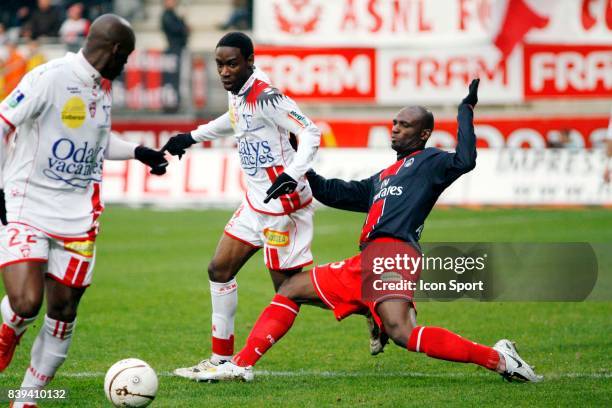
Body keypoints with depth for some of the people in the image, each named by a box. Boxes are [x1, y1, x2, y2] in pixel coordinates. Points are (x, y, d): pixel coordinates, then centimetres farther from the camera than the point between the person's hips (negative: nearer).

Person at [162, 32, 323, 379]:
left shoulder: (265, 96, -20)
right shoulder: (239, 93, 7)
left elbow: (310, 132, -24)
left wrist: (292, 175, -36)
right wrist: (193, 137, 37)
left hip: (283, 204, -10)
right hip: (257, 202, 10)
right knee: (220, 270, 11)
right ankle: (222, 359, 19)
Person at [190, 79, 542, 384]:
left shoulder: (429, 161, 7)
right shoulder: (384, 178, 31)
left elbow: (464, 161, -14)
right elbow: (336, 193, 37)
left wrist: (466, 111, -9)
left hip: (393, 254, -10)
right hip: (365, 263, 10)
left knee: (402, 332, -32)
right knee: (290, 290, 14)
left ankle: (498, 358, -26)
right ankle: (242, 365, 12)